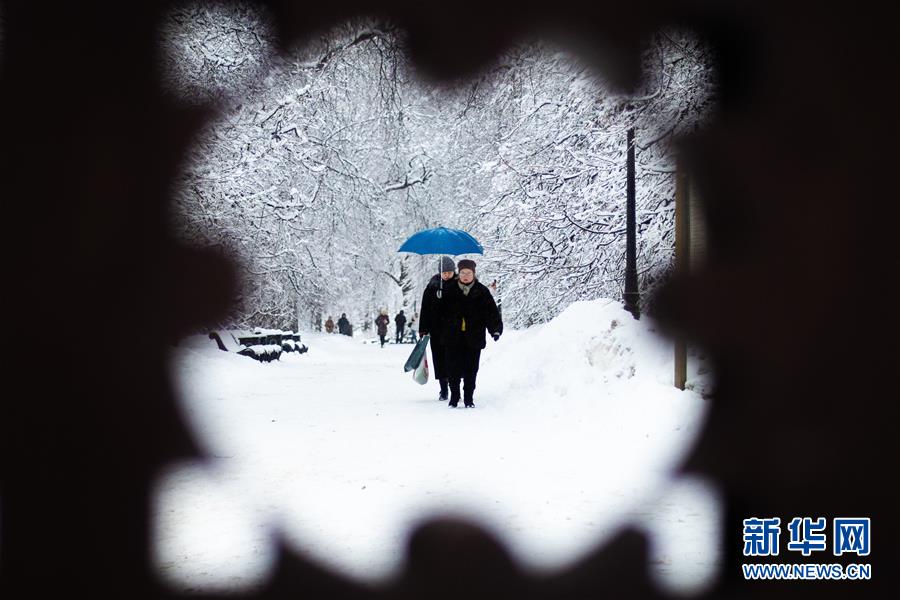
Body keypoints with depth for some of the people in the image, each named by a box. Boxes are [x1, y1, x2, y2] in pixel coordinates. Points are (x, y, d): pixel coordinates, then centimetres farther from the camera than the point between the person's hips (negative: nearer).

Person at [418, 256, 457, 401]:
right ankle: (444, 390, 16)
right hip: (436, 329, 2)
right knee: (439, 359, 6)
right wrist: (423, 329, 1)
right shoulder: (433, 285, 3)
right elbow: (425, 308, 6)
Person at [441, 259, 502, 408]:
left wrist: (496, 329, -12)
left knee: (471, 370, 4)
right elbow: (443, 312, 10)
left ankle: (469, 398, 15)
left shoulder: (481, 291, 3)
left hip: (474, 338, -1)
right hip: (453, 338, 1)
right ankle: (454, 397, 15)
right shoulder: (451, 291, 5)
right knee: (453, 368, 1)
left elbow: (491, 311, 0)